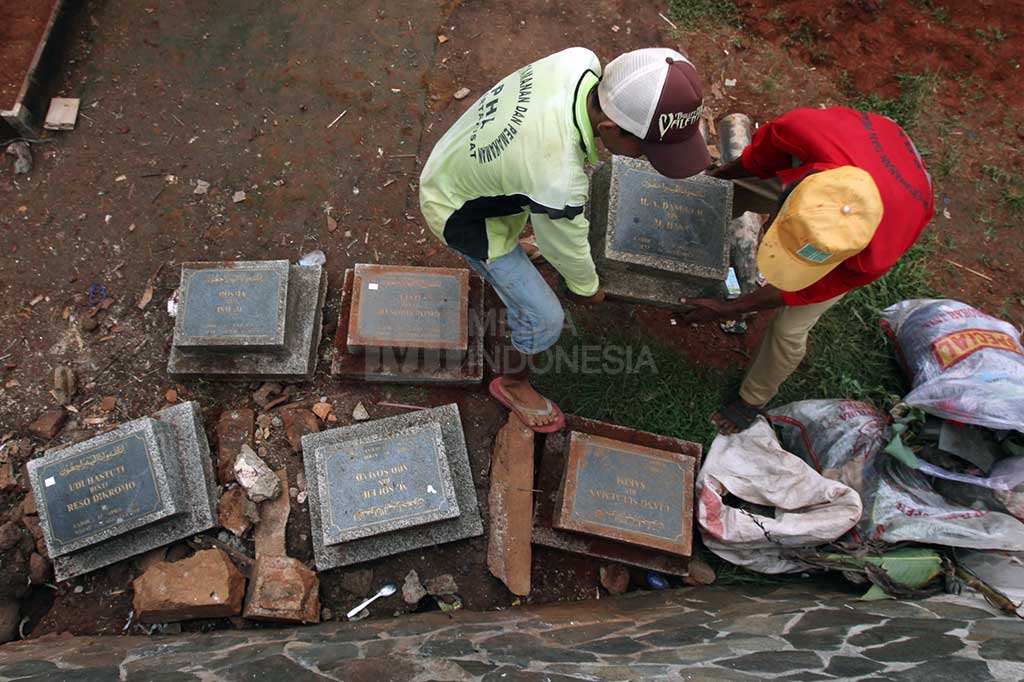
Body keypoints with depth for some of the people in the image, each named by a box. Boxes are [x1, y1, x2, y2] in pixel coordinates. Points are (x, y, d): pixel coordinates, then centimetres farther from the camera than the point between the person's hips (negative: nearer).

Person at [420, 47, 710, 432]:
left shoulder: (582, 62, -24)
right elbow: (567, 244, -22)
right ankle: (514, 384, 31)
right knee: (543, 318, -1)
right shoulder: (556, 181, -43)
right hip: (461, 213, -7)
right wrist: (586, 288, 1)